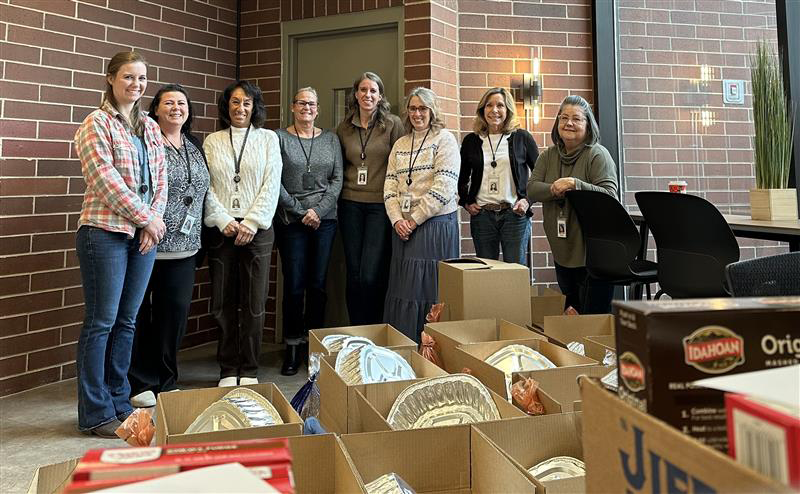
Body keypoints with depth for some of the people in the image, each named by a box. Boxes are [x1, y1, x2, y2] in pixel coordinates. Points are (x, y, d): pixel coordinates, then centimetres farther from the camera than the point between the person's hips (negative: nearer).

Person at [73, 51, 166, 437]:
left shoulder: (151, 128, 15)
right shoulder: (97, 124, -4)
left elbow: (160, 180, 12)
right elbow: (105, 180, -13)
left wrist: (153, 221, -2)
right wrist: (146, 218, -11)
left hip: (144, 234, 6)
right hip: (105, 233, -6)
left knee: (126, 321, 11)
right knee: (101, 322, -1)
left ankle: (119, 402, 22)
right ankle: (95, 413, 10)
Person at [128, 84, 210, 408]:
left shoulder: (195, 147, 16)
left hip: (184, 247, 6)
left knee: (176, 312, 9)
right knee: (140, 314, 2)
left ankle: (166, 382, 23)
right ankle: (140, 384, 15)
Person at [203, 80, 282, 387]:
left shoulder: (268, 138, 8)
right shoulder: (212, 141, 11)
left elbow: (271, 185, 0)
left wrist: (252, 222, -9)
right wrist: (224, 221, -10)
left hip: (257, 229, -1)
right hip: (221, 229, 1)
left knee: (253, 304, 1)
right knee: (223, 303, 4)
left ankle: (249, 370, 13)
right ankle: (228, 370, 16)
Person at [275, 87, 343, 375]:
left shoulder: (331, 140, 11)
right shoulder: (280, 138, 2)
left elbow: (337, 179, 5)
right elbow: (274, 182, -4)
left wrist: (319, 210, -7)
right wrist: (299, 211, -7)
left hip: (325, 220, 2)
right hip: (291, 222, -2)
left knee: (318, 284, 5)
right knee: (294, 285, -1)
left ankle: (314, 342, 17)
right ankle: (293, 347, 10)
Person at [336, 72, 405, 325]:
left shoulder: (393, 125, 0)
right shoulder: (344, 127, 11)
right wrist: (339, 193, 10)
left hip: (381, 205, -3)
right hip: (350, 204, 4)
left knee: (372, 275, -10)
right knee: (353, 274, 7)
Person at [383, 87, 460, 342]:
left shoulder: (444, 139, -1)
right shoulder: (400, 144, 16)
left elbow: (443, 187, -11)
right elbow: (390, 186, 10)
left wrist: (415, 220, -12)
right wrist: (397, 220, -6)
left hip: (436, 225, -5)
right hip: (403, 228, 6)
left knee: (430, 290, -5)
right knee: (402, 290, 7)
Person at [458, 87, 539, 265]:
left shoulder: (522, 137, 3)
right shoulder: (471, 140, 8)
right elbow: (462, 178, 19)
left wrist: (528, 200, -2)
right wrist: (466, 202, 7)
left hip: (515, 214, -2)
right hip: (481, 216, 2)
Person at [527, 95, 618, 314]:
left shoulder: (598, 155, -8)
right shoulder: (548, 156, 10)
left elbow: (610, 197, -18)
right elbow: (531, 189, 0)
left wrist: (575, 185, -26)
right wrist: (553, 189, -18)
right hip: (562, 253, 6)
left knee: (594, 315, -4)